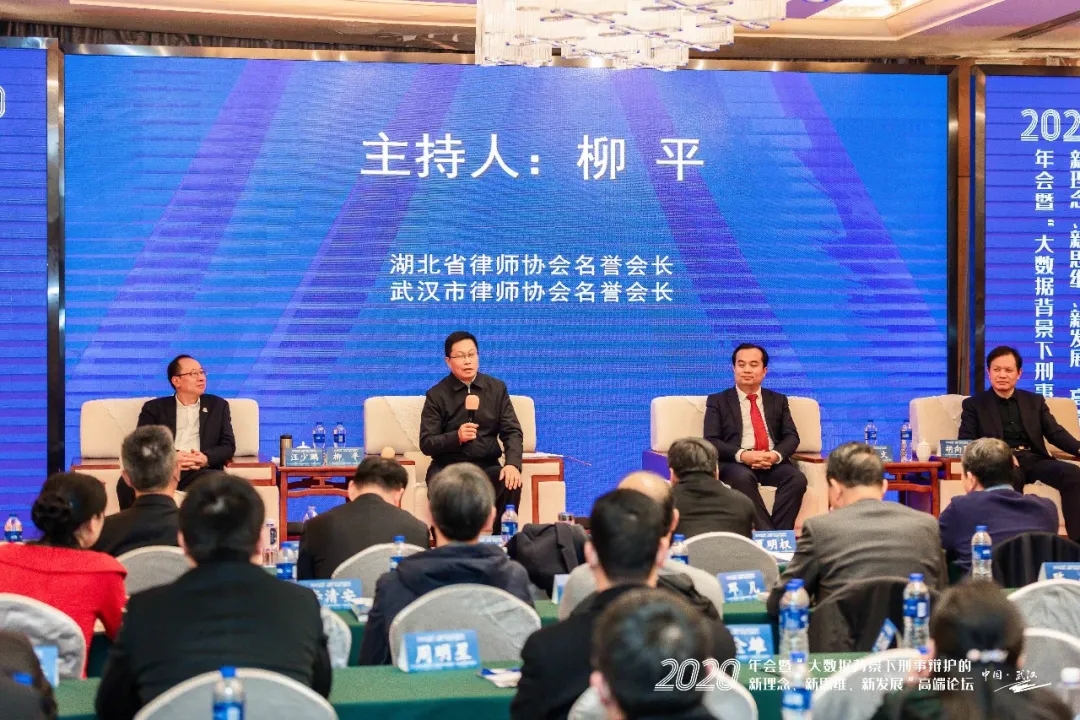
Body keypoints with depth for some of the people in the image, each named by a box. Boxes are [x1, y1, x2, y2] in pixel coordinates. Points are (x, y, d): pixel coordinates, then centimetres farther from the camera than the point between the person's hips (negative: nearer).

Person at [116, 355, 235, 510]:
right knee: (127, 484, -32)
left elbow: (228, 445, 12)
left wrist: (206, 458, -11)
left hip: (200, 471, 0)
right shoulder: (155, 408, 16)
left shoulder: (218, 405, 21)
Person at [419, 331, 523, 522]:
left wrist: (512, 464, -18)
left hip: (486, 466, 2)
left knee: (511, 482, -30)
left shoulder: (497, 388, 7)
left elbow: (512, 432, 1)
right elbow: (426, 443, -3)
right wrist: (456, 437, -22)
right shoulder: (437, 395, 1)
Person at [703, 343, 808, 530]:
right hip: (736, 463, -3)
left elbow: (791, 436, 10)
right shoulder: (718, 401, 12)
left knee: (797, 478, -31)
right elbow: (711, 440, 0)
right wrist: (742, 455, -18)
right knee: (742, 477, -38)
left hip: (774, 462, 3)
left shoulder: (778, 400, 21)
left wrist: (776, 454, -14)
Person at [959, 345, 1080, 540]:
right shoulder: (974, 404, 13)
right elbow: (965, 442, 2)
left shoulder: (1035, 401, 22)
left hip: (1035, 459, 3)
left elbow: (1055, 432, 13)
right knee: (1011, 475, -40)